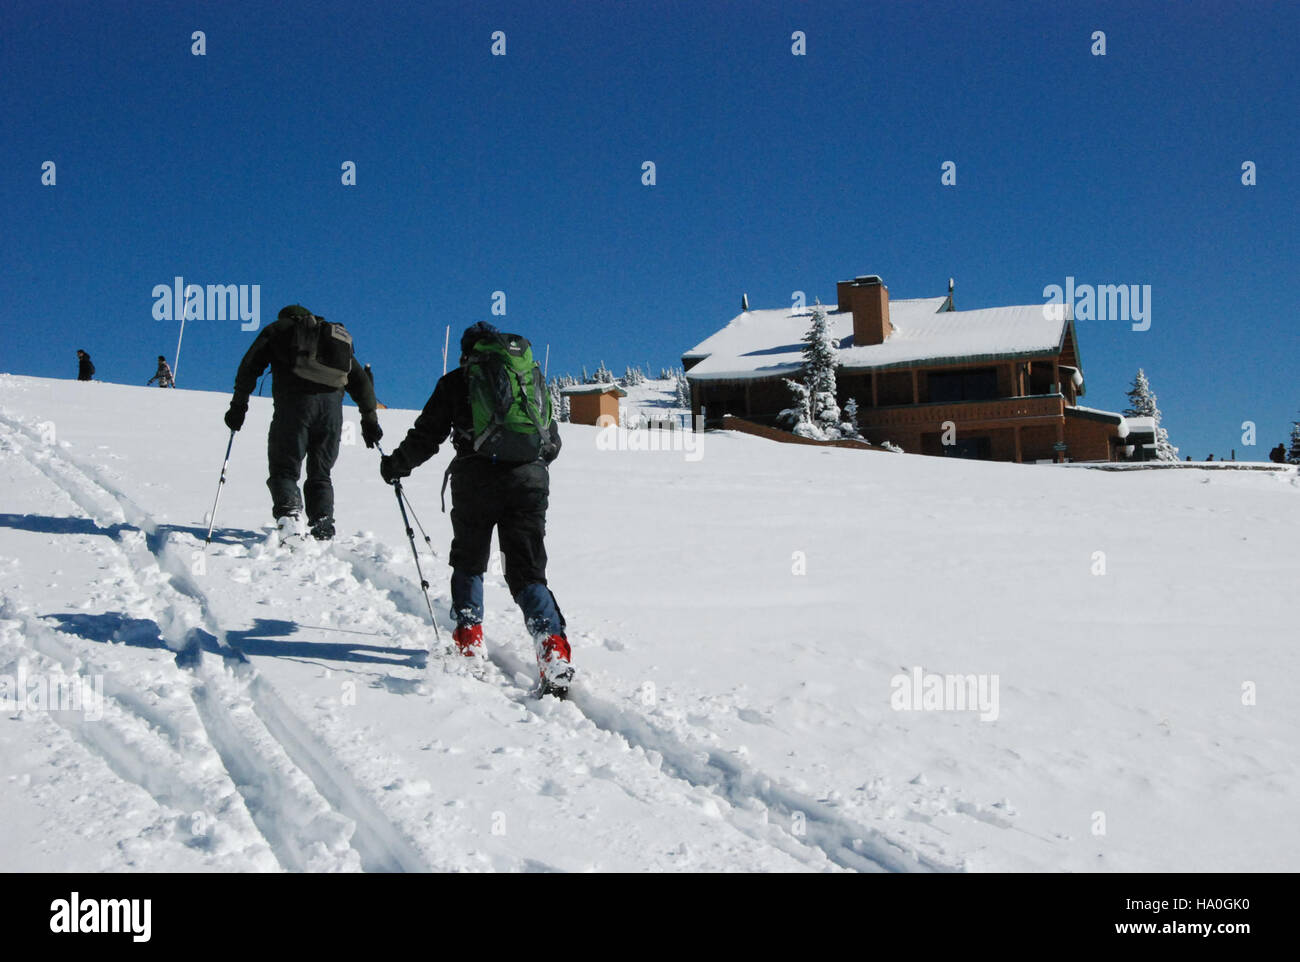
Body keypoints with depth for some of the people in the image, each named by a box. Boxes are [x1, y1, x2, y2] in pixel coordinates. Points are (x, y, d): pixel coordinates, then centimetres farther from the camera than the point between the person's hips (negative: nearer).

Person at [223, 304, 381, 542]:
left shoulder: (279, 328, 21)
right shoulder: (340, 338, 32)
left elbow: (250, 365, 9)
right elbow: (361, 380, 25)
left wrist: (239, 405, 8)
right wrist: (370, 420, 23)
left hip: (295, 402, -3)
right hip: (332, 406, 3)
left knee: (283, 469, 2)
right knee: (320, 475, 14)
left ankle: (289, 511, -26)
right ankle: (323, 533, 0)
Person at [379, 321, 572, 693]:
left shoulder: (457, 381, 11)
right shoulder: (534, 376, 20)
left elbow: (426, 436, 11)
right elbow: (553, 442, 23)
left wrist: (395, 465, 27)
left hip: (477, 479, -2)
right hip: (530, 480, 2)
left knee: (468, 562, 20)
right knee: (527, 571, 2)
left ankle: (469, 638, 13)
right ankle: (552, 643, -20)